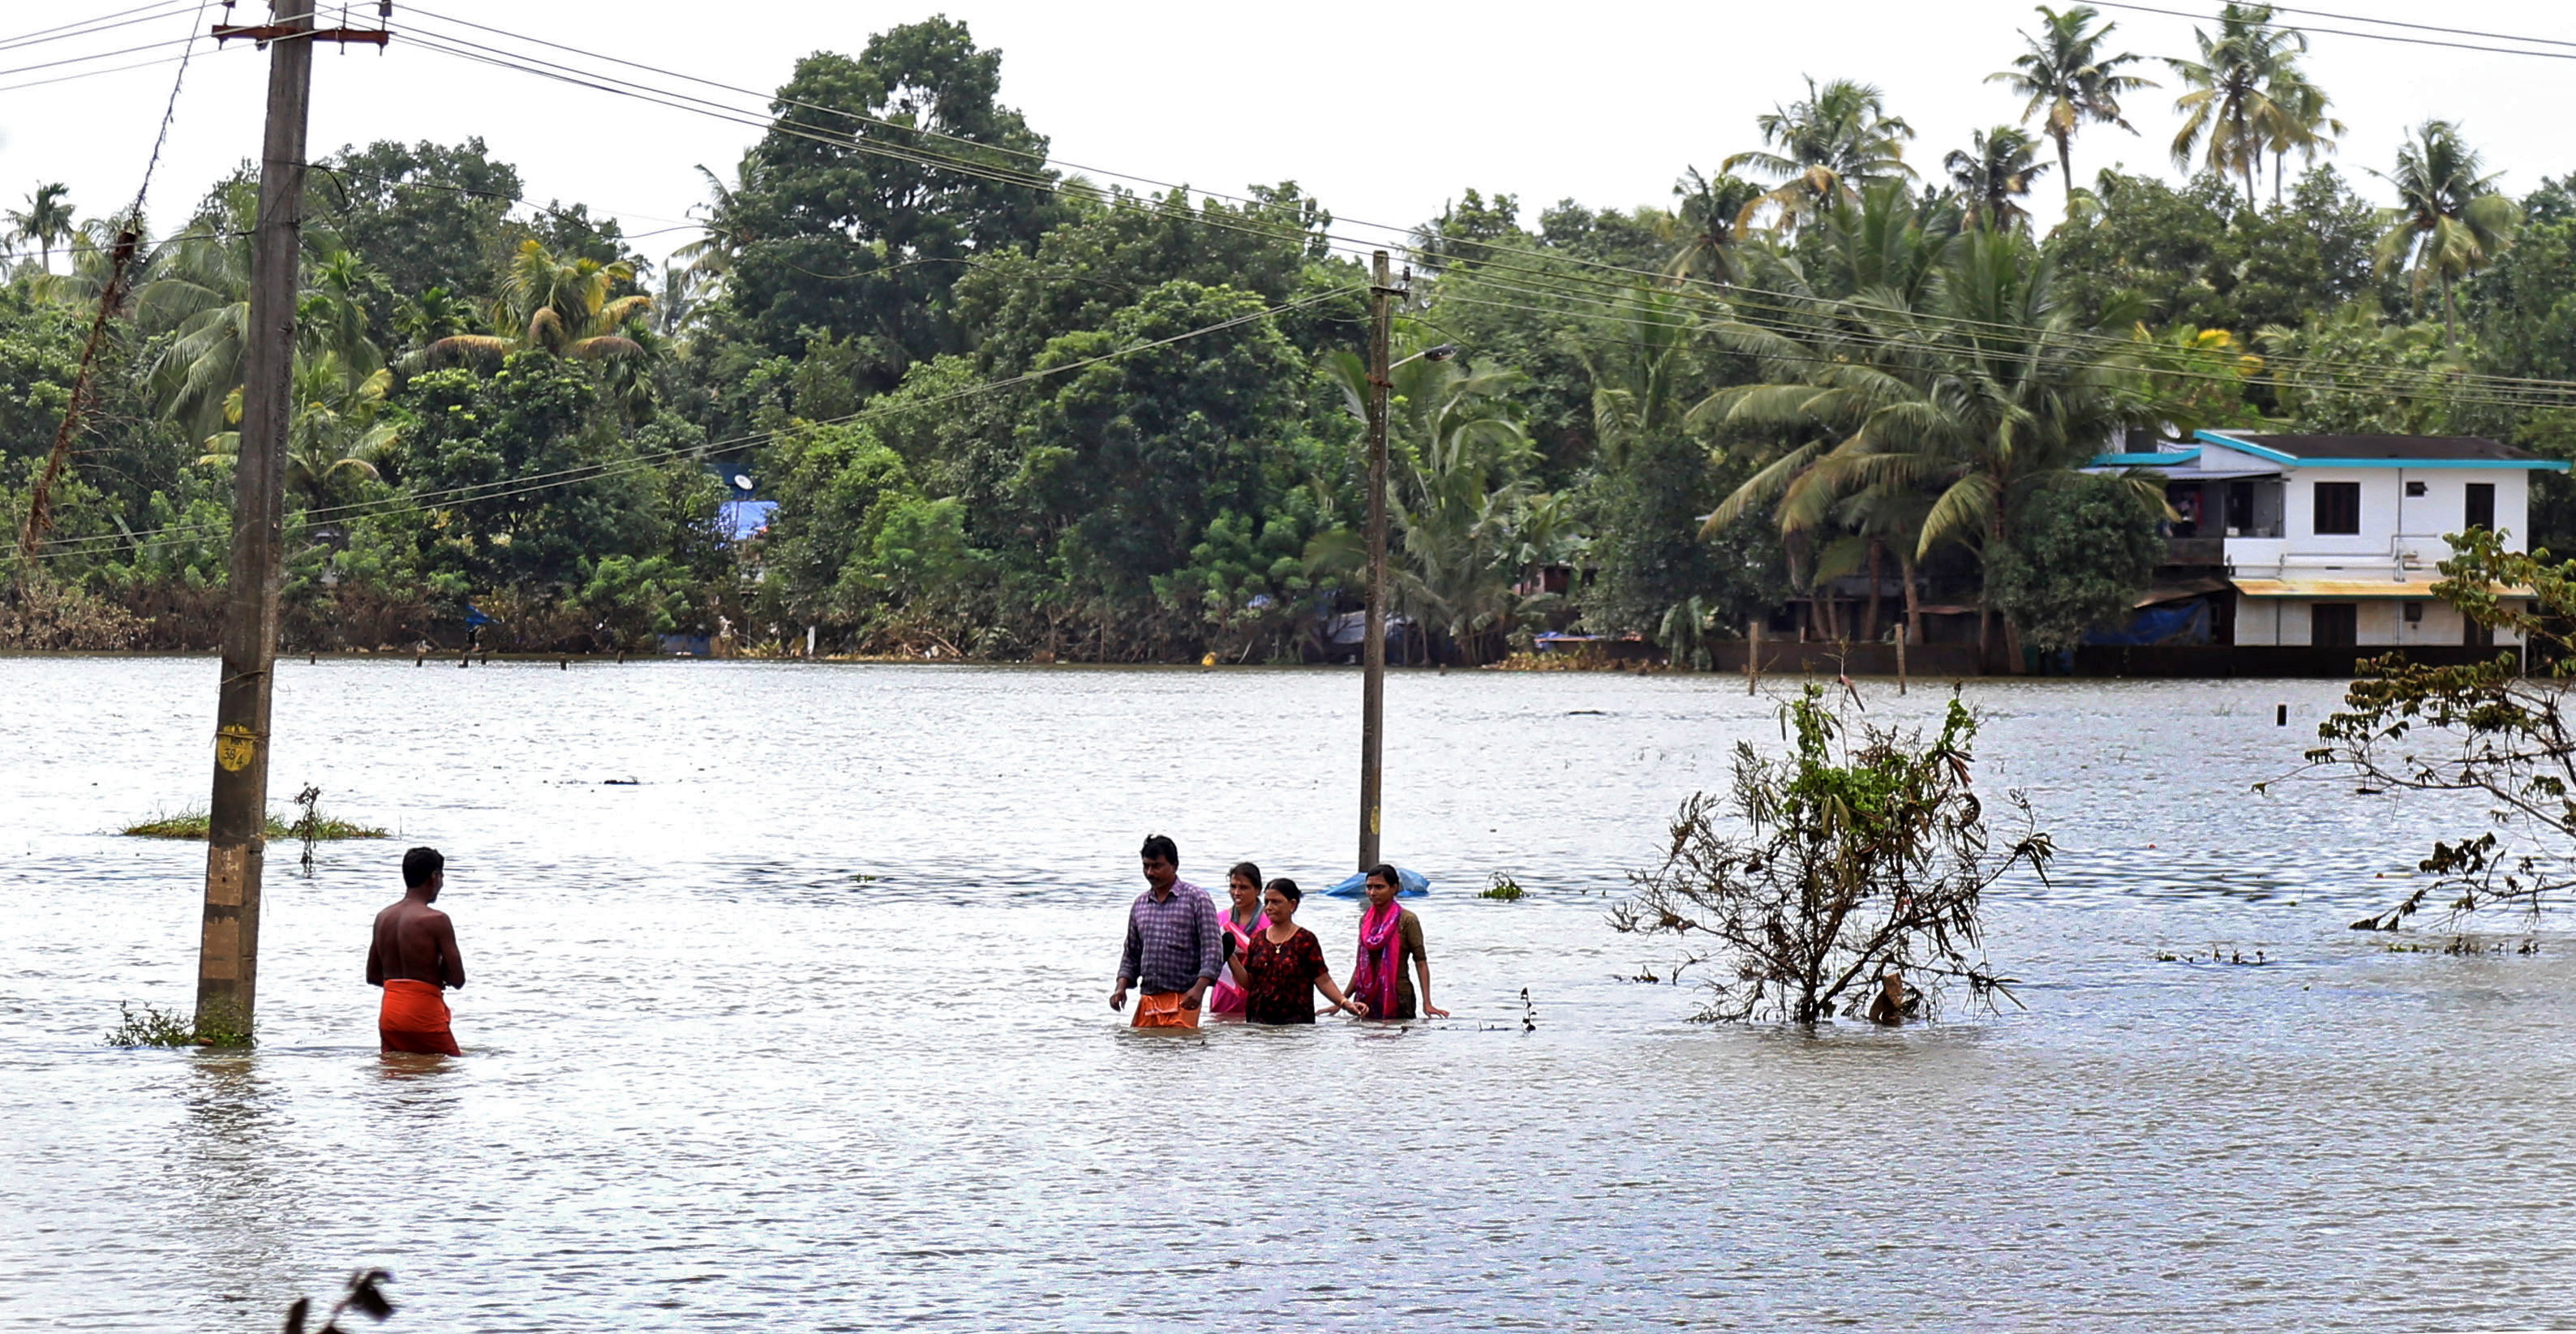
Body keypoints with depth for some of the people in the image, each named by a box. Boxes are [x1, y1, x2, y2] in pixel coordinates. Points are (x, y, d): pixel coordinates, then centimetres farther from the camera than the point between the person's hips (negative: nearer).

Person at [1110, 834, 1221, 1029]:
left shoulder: (1197, 899, 0)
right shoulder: (1139, 904, 16)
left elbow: (1212, 949, -6)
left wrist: (1199, 988, -19)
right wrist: (1121, 988, 6)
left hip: (1183, 999, -5)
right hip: (1148, 1000, 5)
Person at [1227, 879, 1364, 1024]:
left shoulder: (1305, 940, -3)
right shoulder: (1258, 939, 10)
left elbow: (1323, 981, -5)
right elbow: (1248, 982, 8)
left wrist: (1345, 1003, -18)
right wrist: (1231, 959, -4)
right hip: (1258, 1020, 4)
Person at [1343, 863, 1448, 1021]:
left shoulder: (1407, 920, -7)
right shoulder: (1366, 920, 9)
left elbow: (1421, 962, -10)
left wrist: (1427, 1003, -18)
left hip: (1397, 998, -5)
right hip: (1367, 999, 5)